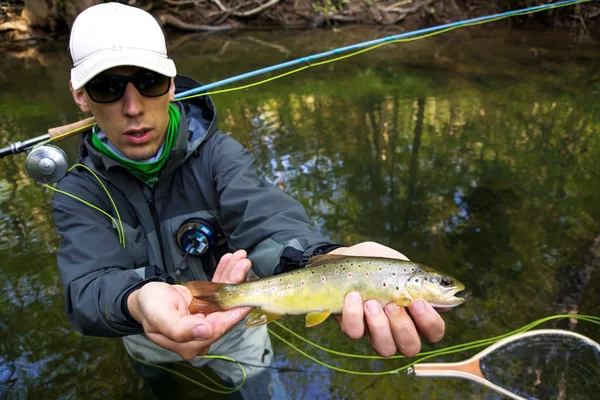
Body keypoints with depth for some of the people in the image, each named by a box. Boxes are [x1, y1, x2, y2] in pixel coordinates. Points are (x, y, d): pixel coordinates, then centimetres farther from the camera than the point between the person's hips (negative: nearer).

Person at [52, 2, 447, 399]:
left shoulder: (218, 154, -22)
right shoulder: (79, 194, -18)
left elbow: (262, 220, -41)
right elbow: (89, 285, -34)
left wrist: (325, 262, -64)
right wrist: (136, 302, -59)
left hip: (236, 327, -1)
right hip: (151, 338, 2)